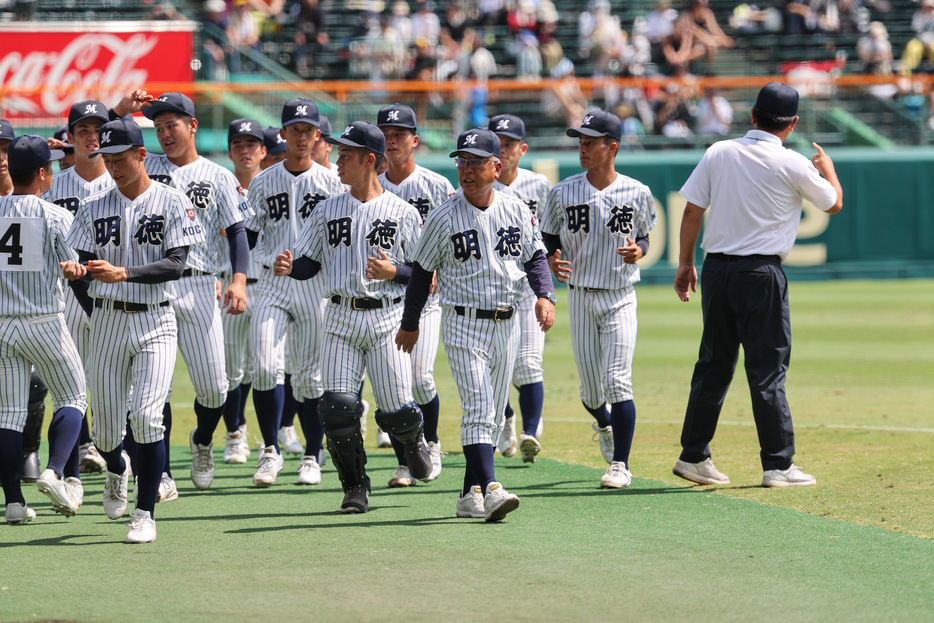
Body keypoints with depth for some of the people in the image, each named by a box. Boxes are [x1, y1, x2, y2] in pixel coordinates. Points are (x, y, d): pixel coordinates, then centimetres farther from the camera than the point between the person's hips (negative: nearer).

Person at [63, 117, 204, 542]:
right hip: (107, 320, 3)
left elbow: (175, 265, -13)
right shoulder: (95, 207, 8)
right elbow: (88, 263, 6)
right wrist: (76, 271, -19)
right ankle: (117, 471, 40)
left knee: (147, 416, -17)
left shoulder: (172, 203, -3)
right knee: (106, 429, 5)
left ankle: (146, 513, -8)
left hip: (155, 320, -3)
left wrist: (123, 273, -25)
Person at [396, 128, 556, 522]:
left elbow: (535, 257, 13)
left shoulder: (516, 212, 4)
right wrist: (409, 324, 11)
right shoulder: (443, 219, -5)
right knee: (478, 409, -17)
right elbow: (422, 271, 4)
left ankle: (470, 495, 15)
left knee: (491, 416, 8)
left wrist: (545, 296, -5)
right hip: (463, 324, -4)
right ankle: (490, 489, -27)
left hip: (506, 325, 4)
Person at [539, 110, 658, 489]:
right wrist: (553, 262, -16)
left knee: (617, 382, -13)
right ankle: (605, 425, 42)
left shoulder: (636, 194, -3)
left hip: (620, 298, -2)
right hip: (580, 297, 2)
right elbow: (548, 242, 6)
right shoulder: (564, 193, -1)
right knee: (591, 391, 6)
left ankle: (620, 464, -5)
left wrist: (638, 252, -12)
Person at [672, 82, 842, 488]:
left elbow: (692, 211, 3)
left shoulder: (718, 153, 3)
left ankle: (694, 456, 14)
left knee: (713, 366, 12)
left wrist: (685, 264, 13)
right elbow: (834, 203, 8)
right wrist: (827, 167, 28)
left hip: (716, 270, 4)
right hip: (761, 274, -4)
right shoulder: (792, 165, -7)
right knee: (767, 370, -1)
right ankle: (778, 465, -1)